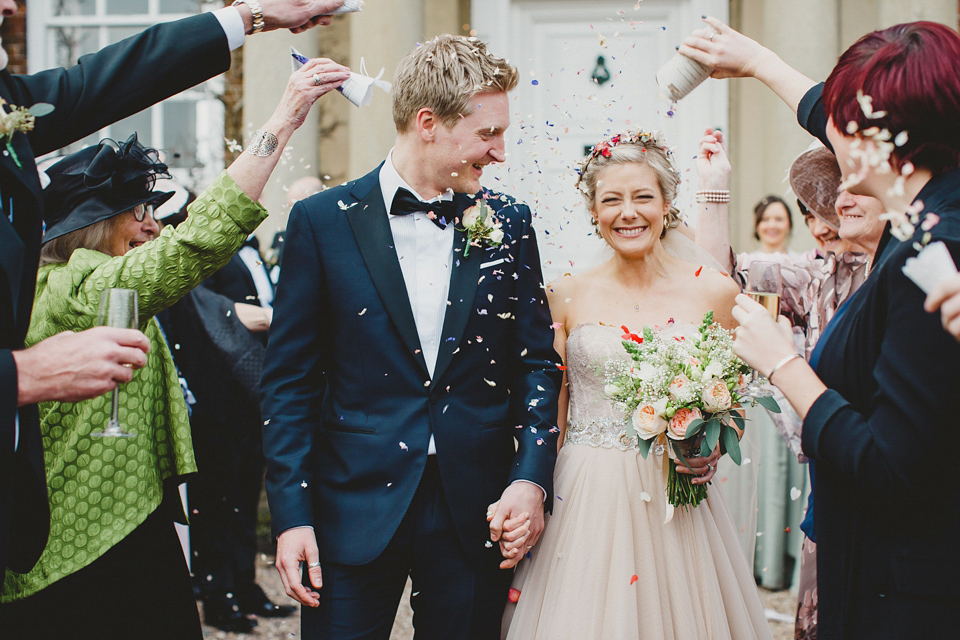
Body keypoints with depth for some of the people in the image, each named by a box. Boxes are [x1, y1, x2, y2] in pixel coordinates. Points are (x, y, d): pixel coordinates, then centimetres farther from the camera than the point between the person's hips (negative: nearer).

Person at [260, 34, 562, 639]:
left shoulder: (507, 222, 5)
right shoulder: (323, 221, -3)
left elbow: (538, 362, 8)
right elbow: (290, 380, -2)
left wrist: (531, 480, -5)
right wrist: (292, 515, -7)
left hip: (478, 515, 2)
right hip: (354, 513, -2)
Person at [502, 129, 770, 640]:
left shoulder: (714, 292, 0)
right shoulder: (566, 295, 0)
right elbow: (550, 411, 4)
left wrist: (713, 453, -9)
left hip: (674, 498, 0)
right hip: (582, 497, 0)